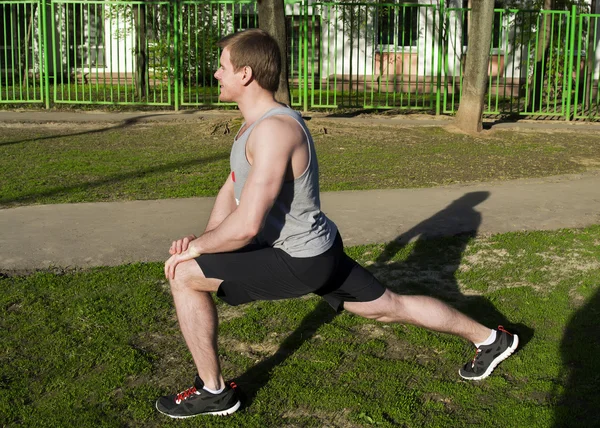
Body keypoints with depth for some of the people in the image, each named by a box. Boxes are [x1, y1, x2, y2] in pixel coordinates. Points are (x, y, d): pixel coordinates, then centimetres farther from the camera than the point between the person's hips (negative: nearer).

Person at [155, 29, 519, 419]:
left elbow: (247, 225, -30)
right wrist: (205, 239, 3)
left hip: (298, 261, -10)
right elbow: (232, 188, 16)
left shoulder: (274, 130, -26)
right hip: (317, 250, 10)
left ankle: (213, 391, 5)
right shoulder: (259, 121, 6)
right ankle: (489, 339, 37)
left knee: (184, 276, -9)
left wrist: (196, 247, -14)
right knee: (390, 306, 22)